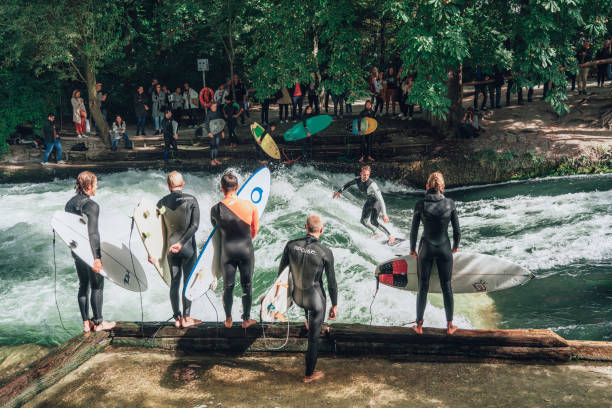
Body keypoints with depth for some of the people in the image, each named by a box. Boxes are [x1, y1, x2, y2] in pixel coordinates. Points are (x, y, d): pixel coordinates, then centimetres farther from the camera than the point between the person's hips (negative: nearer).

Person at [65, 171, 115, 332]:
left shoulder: (69, 204, 7)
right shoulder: (92, 205, -18)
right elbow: (92, 234, -23)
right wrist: (96, 257, -23)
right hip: (90, 251, -8)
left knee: (83, 286, 15)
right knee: (97, 286, 5)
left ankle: (86, 323, 22)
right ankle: (98, 322, 13)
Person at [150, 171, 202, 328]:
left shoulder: (162, 202, 0)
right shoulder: (191, 200, -7)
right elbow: (195, 225, -15)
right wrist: (181, 243, -14)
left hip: (170, 248, 3)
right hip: (188, 247, -3)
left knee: (174, 283, 10)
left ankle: (177, 318, 17)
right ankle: (186, 318, 9)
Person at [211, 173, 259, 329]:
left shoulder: (216, 209, -12)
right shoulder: (250, 206, -12)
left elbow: (215, 227, 6)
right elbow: (255, 230, 1)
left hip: (226, 253, 0)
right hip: (246, 251, 0)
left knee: (228, 286, 16)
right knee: (247, 286, 15)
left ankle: (228, 320, 30)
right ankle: (246, 319, 27)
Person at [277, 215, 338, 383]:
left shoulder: (291, 245, -15)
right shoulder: (326, 252, -23)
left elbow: (281, 272, -3)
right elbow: (332, 282, -13)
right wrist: (334, 305, 2)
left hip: (297, 297, 4)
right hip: (316, 301, -3)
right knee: (314, 337, 16)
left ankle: (308, 321, 58)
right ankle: (309, 374, 32)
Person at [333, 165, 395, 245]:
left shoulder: (371, 184, -34)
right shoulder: (357, 180, -14)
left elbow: (380, 198, -38)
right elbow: (348, 184, 10)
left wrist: (384, 214, -43)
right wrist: (339, 191, 12)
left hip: (377, 201, -7)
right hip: (369, 200, 7)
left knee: (373, 221, -18)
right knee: (364, 221, 6)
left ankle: (390, 236, -5)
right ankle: (376, 234, 28)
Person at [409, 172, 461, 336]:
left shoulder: (420, 205, -12)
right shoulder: (450, 203, -9)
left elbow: (414, 230, -5)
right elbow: (457, 230, -3)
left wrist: (412, 249, 10)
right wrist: (456, 246, 16)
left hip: (426, 249, 0)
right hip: (444, 249, 1)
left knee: (423, 287, 9)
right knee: (446, 287, 12)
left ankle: (419, 325, 18)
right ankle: (450, 325, 22)